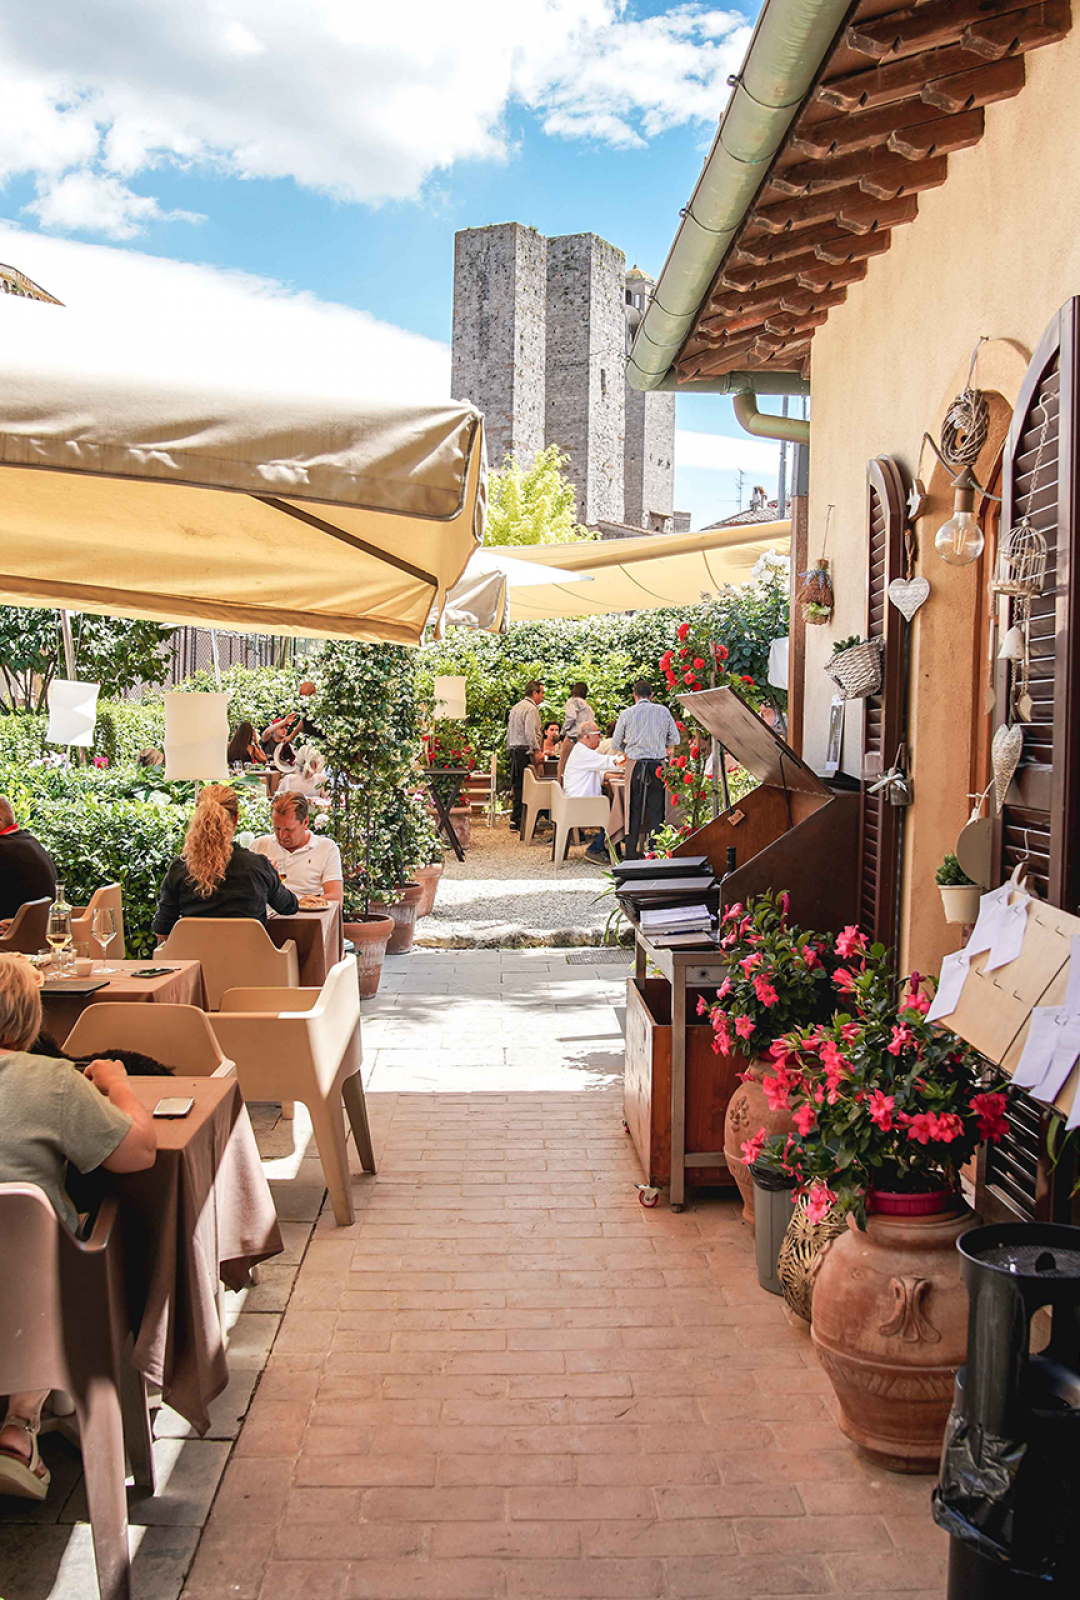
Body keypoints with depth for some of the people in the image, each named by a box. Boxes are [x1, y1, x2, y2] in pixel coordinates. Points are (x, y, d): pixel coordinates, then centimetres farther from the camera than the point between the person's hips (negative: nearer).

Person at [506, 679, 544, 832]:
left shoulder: (515, 707, 20)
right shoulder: (531, 708, -10)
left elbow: (509, 731, 23)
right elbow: (530, 732, -20)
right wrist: (536, 751, -19)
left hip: (514, 750, 10)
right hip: (525, 751, -10)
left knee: (518, 785, 11)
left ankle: (515, 819, 13)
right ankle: (517, 819, -10)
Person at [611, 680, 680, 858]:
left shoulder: (626, 714, -2)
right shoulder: (663, 711, 1)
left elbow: (615, 744, 5)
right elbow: (675, 739, 7)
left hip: (635, 766, 0)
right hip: (658, 766, 0)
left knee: (634, 810, 7)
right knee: (656, 809, 7)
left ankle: (631, 855, 9)